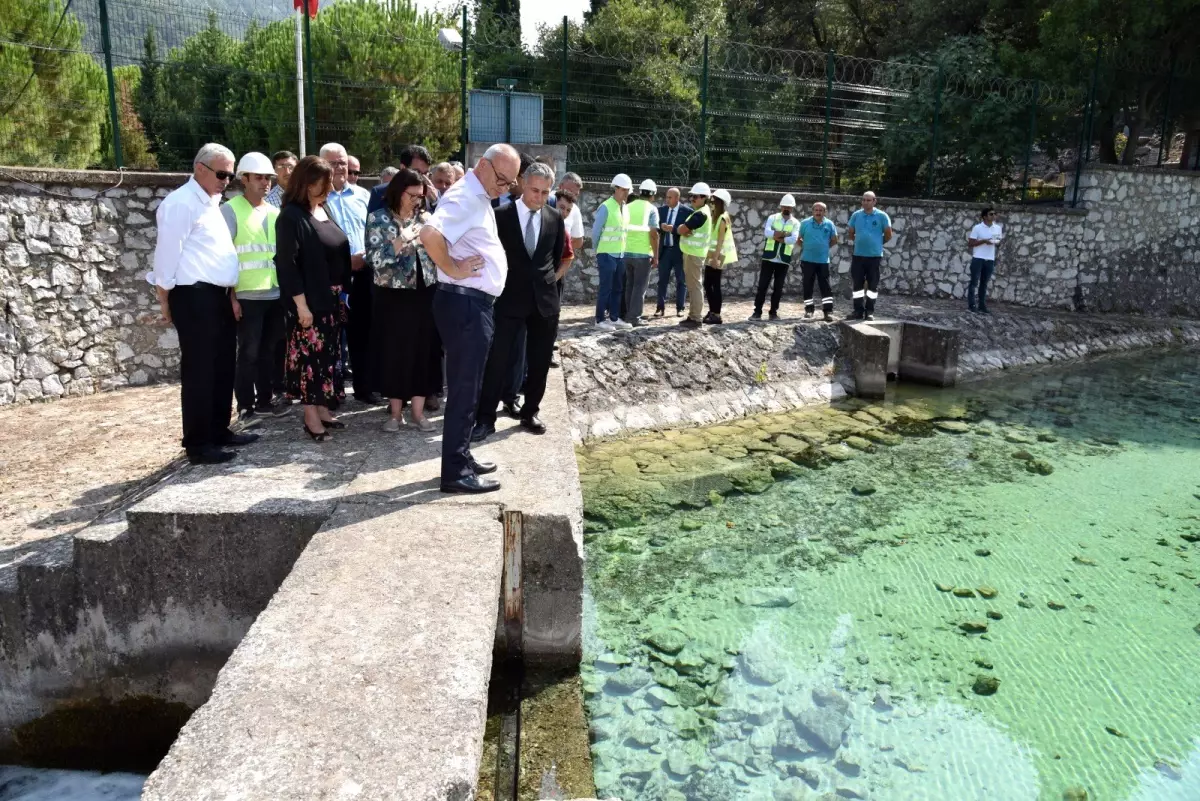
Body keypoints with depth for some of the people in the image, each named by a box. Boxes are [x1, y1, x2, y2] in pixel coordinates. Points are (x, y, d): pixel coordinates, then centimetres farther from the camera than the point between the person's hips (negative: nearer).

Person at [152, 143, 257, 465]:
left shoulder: (213, 202, 17)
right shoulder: (181, 203, -11)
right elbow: (167, 252, -13)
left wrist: (231, 293, 17)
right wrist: (165, 300, -10)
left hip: (219, 296, 9)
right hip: (194, 297, -9)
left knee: (223, 368, 14)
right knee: (199, 371, -4)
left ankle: (219, 431, 25)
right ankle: (198, 444, 4)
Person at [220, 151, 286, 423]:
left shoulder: (275, 212, 13)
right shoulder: (230, 210, -2)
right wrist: (231, 295, -12)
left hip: (276, 294, 5)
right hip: (247, 296, -5)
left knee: (270, 351, 10)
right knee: (249, 353, 1)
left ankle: (264, 400, 22)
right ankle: (245, 407, 11)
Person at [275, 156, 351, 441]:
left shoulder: (326, 209, 10)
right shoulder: (291, 216, -13)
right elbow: (287, 264, -16)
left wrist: (340, 293, 12)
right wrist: (301, 305, -19)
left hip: (332, 298, 8)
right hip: (309, 301, -8)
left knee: (329, 355, 13)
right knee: (310, 356, 0)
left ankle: (323, 409, 24)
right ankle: (311, 417, 9)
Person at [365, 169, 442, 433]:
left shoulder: (426, 218, 9)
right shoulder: (378, 219, -2)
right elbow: (374, 258, -13)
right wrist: (403, 239, -19)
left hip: (425, 294, 3)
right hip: (393, 296, -3)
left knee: (424, 351, 5)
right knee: (394, 352, 3)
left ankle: (418, 411, 16)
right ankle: (396, 412, 16)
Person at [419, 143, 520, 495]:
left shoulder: (480, 199, 15)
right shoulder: (465, 197, -17)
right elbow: (430, 234, -33)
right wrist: (452, 269, -21)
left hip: (476, 304, 10)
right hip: (465, 304, -10)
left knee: (469, 387, 17)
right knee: (463, 389, -4)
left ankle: (461, 456, 28)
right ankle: (455, 472, 5)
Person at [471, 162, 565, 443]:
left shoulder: (555, 218, 5)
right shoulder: (501, 215, -5)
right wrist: (500, 281, 4)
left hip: (545, 299, 4)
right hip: (509, 298, -3)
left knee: (539, 362, 10)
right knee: (497, 361, -3)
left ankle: (530, 413, 25)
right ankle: (485, 419, 5)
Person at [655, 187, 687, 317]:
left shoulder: (686, 211, -6)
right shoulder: (661, 210, 7)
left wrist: (673, 229, -22)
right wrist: (661, 226, -18)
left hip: (679, 250, -3)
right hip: (664, 249, 3)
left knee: (681, 280, 6)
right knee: (662, 280, 4)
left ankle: (680, 308, 13)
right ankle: (660, 307, 9)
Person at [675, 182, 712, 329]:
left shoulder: (700, 214, -16)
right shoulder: (699, 212, 16)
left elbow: (681, 230, -19)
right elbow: (682, 229, 8)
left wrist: (682, 228, 2)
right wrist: (684, 229, -13)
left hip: (694, 254, -10)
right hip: (691, 252, 10)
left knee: (694, 286, -8)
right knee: (692, 285, 13)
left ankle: (696, 319, -7)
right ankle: (692, 316, 18)